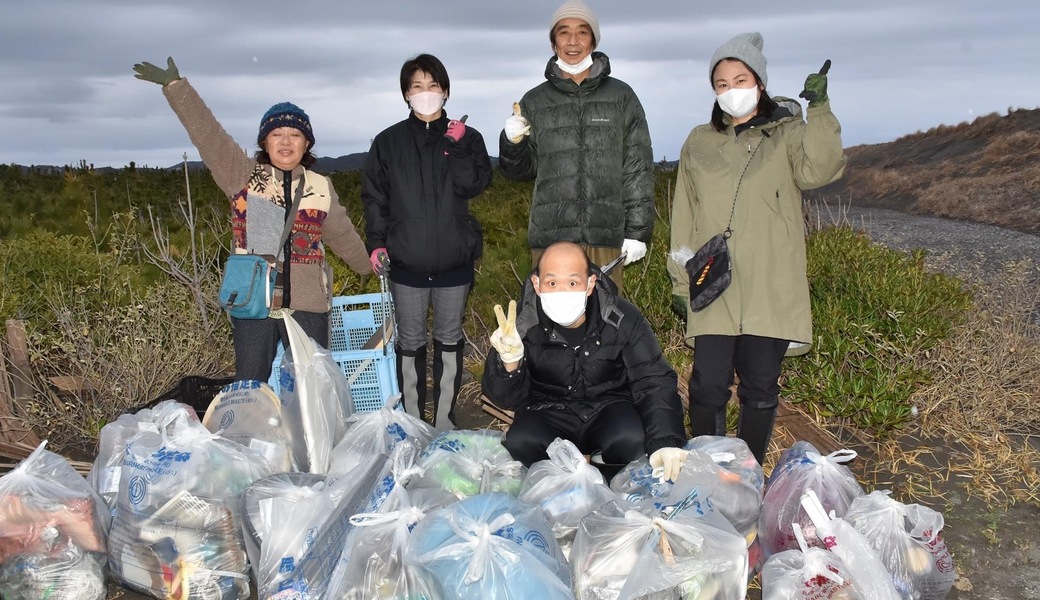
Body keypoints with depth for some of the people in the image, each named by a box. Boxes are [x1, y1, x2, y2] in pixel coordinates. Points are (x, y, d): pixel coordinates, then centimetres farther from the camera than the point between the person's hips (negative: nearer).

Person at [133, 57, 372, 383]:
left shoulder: (321, 187, 7)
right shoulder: (244, 177, 2)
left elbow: (343, 235, 18)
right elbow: (208, 134, -6)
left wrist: (373, 267, 26)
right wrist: (175, 85, -13)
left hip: (308, 306, 1)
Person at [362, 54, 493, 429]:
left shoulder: (466, 138, 3)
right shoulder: (388, 142, 4)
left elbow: (473, 186, -11)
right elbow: (374, 196, 4)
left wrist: (458, 147, -17)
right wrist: (377, 242, -5)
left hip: (454, 261, 0)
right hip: (406, 263, 0)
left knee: (450, 340, 10)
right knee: (410, 343, 8)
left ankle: (445, 420, 22)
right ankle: (412, 421, 19)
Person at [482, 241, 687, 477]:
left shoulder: (623, 319, -14)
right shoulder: (522, 323, -14)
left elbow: (654, 382, -13)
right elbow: (506, 398, -13)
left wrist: (665, 442, -29)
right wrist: (510, 363, -38)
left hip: (609, 407, 0)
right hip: (548, 412, 0)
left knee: (631, 439, -31)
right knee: (521, 442, -30)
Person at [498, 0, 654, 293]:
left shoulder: (621, 96, 8)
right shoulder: (534, 101, 11)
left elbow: (638, 168, 7)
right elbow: (523, 169, 16)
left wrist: (638, 231, 1)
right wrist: (512, 143, -6)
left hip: (605, 235, -1)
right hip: (550, 235, 1)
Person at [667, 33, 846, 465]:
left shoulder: (788, 134, 6)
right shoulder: (699, 144, 13)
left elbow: (819, 171, -16)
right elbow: (684, 219, 14)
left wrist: (819, 108, -21)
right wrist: (680, 281, 11)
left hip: (770, 290, -1)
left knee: (761, 388, 6)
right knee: (708, 387, -1)